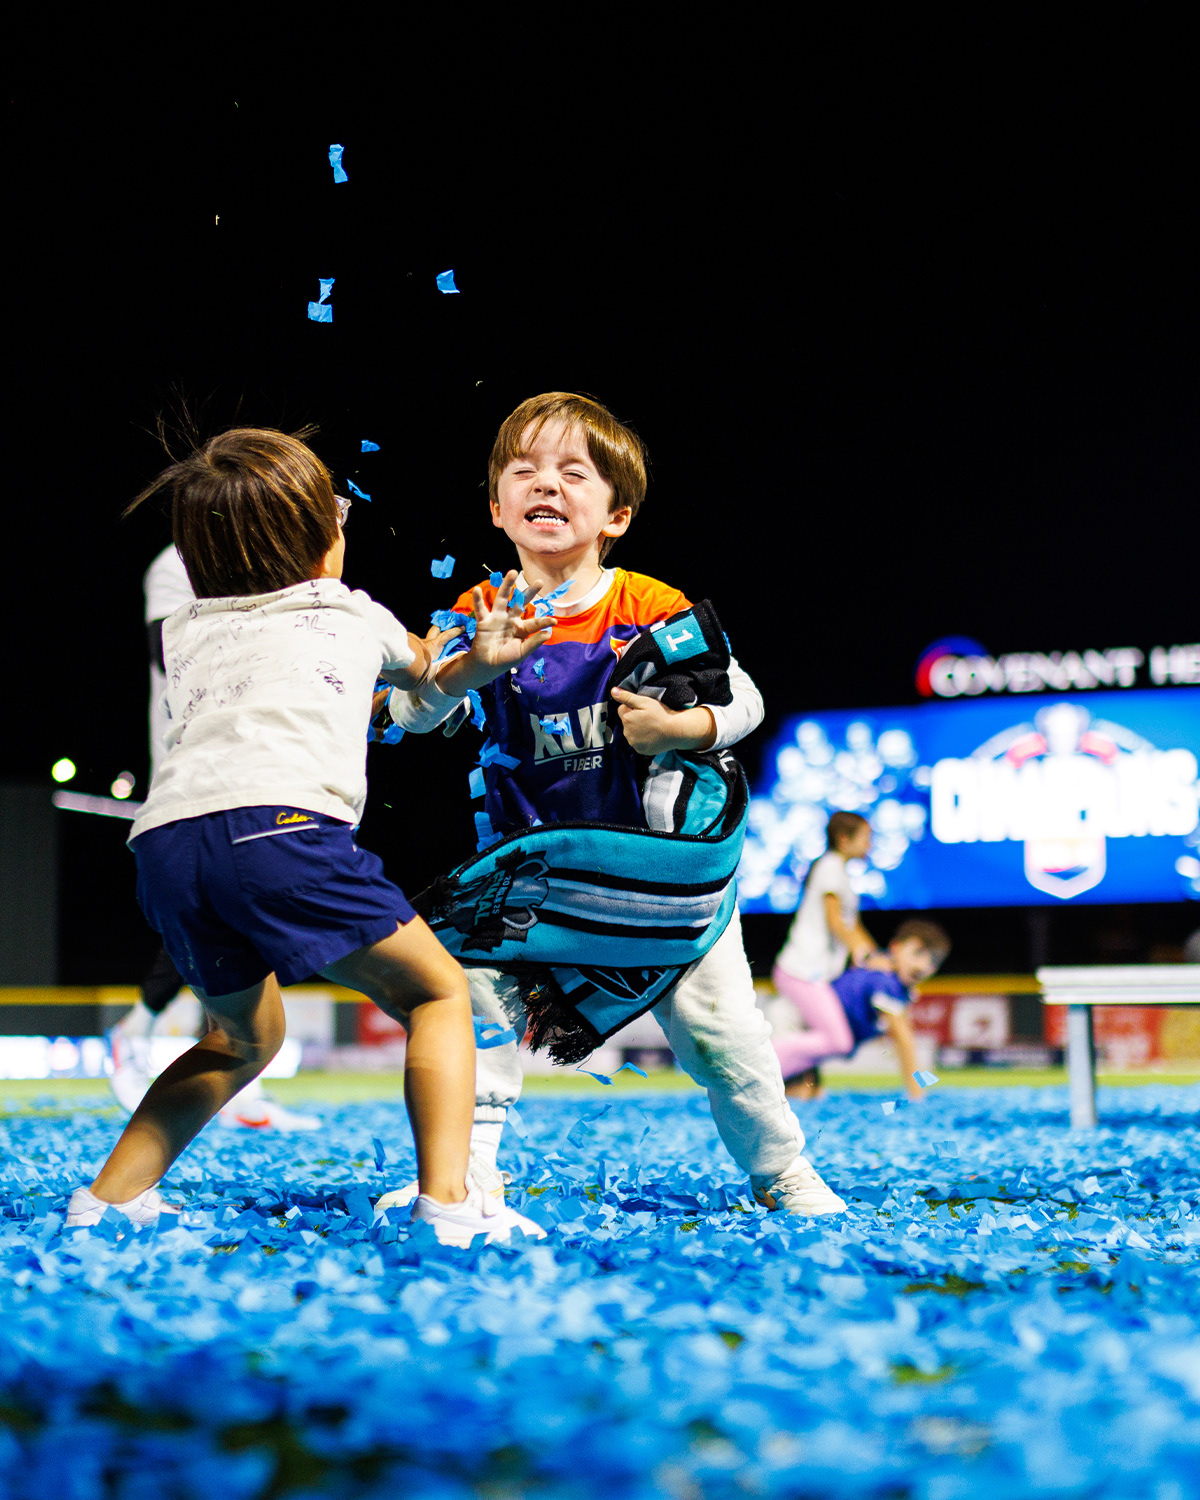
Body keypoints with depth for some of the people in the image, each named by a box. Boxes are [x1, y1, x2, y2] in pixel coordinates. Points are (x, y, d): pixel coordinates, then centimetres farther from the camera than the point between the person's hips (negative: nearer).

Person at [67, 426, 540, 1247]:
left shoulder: (185, 633, 30)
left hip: (165, 841, 5)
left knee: (244, 1037, 28)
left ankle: (110, 1195, 26)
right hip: (276, 824, -5)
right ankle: (448, 1200, -10)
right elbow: (424, 670, 45)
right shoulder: (354, 616, 23)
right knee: (438, 994, 7)